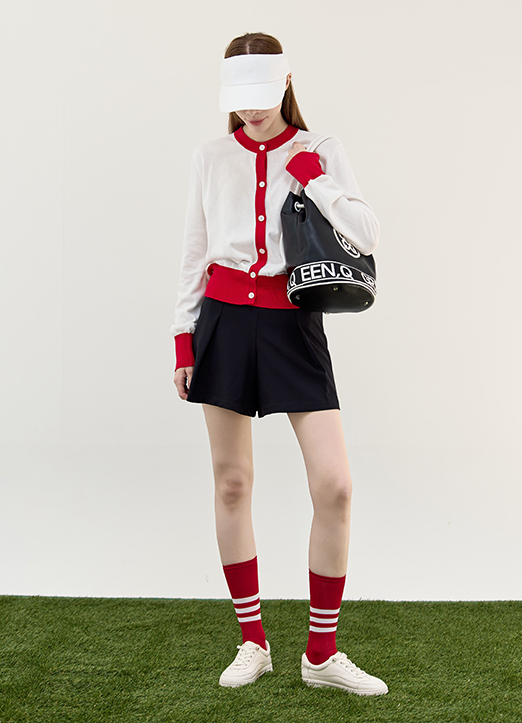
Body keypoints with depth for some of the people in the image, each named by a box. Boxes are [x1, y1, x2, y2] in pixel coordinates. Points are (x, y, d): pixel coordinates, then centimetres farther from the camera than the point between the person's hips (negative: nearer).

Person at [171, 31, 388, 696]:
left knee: (334, 485, -10)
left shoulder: (319, 152, 4)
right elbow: (194, 252, 11)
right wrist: (183, 338, 6)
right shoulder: (211, 157, 8)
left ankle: (322, 653, 5)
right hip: (225, 317, 1)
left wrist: (309, 173, -10)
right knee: (231, 484, 3)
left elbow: (367, 236, -6)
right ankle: (252, 642, 18)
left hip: (294, 323, -1)